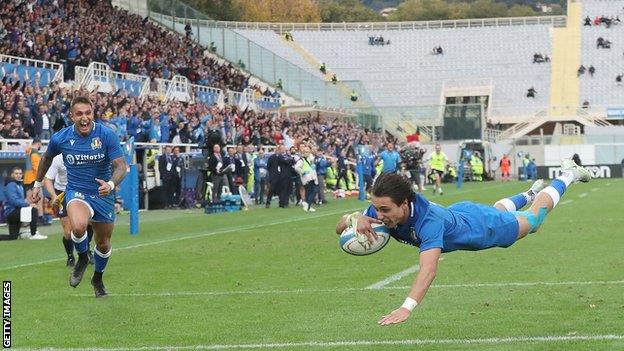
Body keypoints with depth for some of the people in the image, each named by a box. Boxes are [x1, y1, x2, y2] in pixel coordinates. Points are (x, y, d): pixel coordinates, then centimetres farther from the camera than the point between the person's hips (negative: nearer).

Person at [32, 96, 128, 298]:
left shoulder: (107, 135, -15)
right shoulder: (60, 138, -9)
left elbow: (121, 166, -17)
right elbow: (47, 158, 13)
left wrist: (111, 184, -37)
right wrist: (37, 184, 20)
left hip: (103, 195, 1)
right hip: (76, 192, -1)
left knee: (103, 244, 11)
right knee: (79, 226, -33)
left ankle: (98, 279, 43)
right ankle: (82, 258, 0)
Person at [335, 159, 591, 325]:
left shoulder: (428, 222, -50)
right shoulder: (382, 211, -32)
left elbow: (428, 269, -63)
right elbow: (340, 226, -22)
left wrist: (407, 308, -77)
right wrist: (356, 220, -46)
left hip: (481, 228, -5)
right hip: (457, 213, 5)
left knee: (532, 220, 23)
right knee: (498, 211, 38)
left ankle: (567, 176, 47)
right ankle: (530, 193, 69)